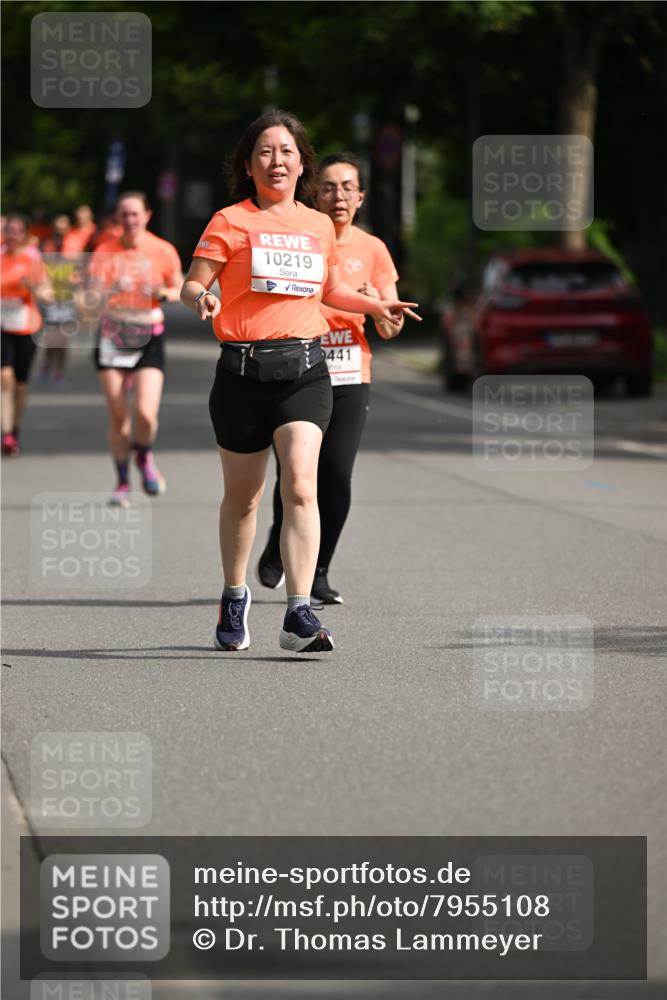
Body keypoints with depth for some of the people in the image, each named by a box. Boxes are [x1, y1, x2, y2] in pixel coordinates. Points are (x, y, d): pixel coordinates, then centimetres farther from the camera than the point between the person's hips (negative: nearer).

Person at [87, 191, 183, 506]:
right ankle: (122, 483, 16)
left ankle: (144, 457, 18)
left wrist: (164, 293, -11)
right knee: (117, 416, 0)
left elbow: (180, 290, 11)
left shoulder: (163, 251, -2)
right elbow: (92, 297, -8)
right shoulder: (105, 252, -3)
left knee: (145, 413, -15)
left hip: (149, 338, -1)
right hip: (112, 336, 1)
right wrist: (112, 290, -29)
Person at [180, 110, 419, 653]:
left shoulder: (319, 226, 14)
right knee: (243, 496, 9)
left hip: (304, 368, 2)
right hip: (242, 369, -2)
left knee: (301, 484, -17)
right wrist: (200, 297, -23)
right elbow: (192, 283, -2)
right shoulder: (230, 222, 2)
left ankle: (300, 615, -22)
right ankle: (235, 597, 33)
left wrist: (376, 305, 20)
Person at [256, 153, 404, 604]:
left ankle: (318, 572, 7)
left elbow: (392, 328, 7)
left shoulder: (371, 249, 6)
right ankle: (278, 547, 24)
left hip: (350, 379, 1)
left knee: (337, 478, -7)